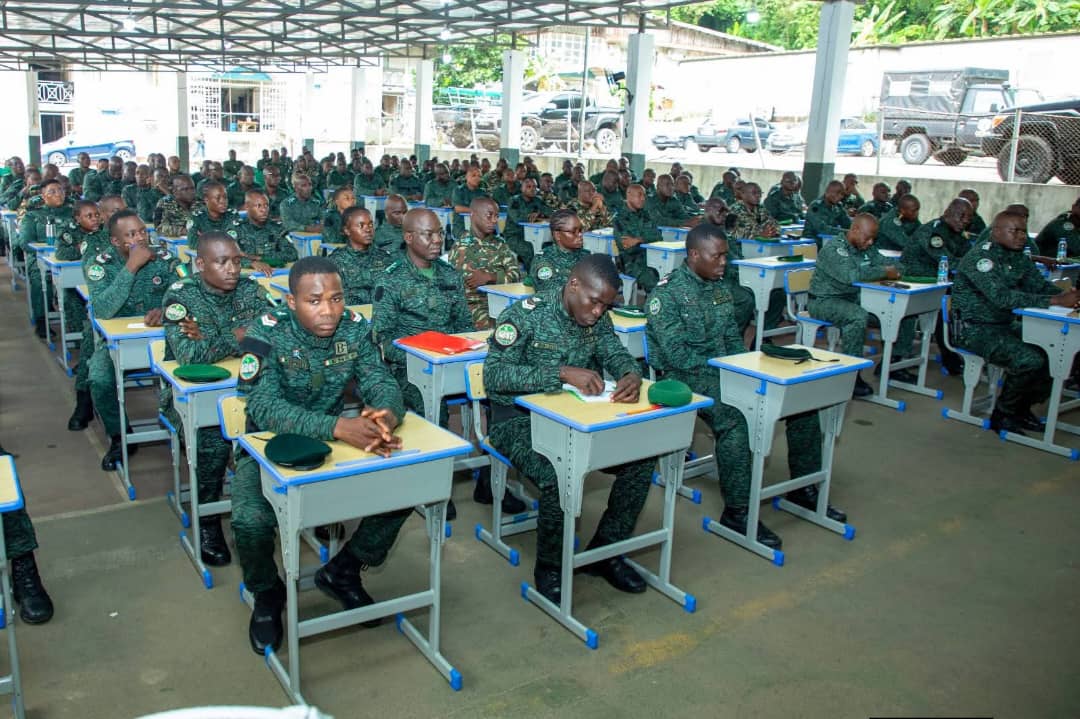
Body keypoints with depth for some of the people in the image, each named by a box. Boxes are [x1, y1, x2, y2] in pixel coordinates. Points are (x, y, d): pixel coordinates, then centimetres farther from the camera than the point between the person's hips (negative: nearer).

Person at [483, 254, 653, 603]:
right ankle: (549, 567, -4)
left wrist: (631, 374, -18)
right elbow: (493, 374, -24)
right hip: (519, 418, -6)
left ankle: (604, 550, 9)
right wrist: (562, 373, -33)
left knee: (642, 457, -8)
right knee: (558, 478, -33)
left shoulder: (596, 318, 2)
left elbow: (615, 353, 9)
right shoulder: (525, 314, -17)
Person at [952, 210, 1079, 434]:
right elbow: (1001, 297, -28)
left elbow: (1041, 285, 6)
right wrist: (1054, 301, -31)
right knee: (1030, 360, -25)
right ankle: (1002, 415, -2)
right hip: (976, 329, -9)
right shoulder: (980, 257, -17)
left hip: (1007, 325, 9)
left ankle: (1022, 408, 14)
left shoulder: (1019, 258, 10)